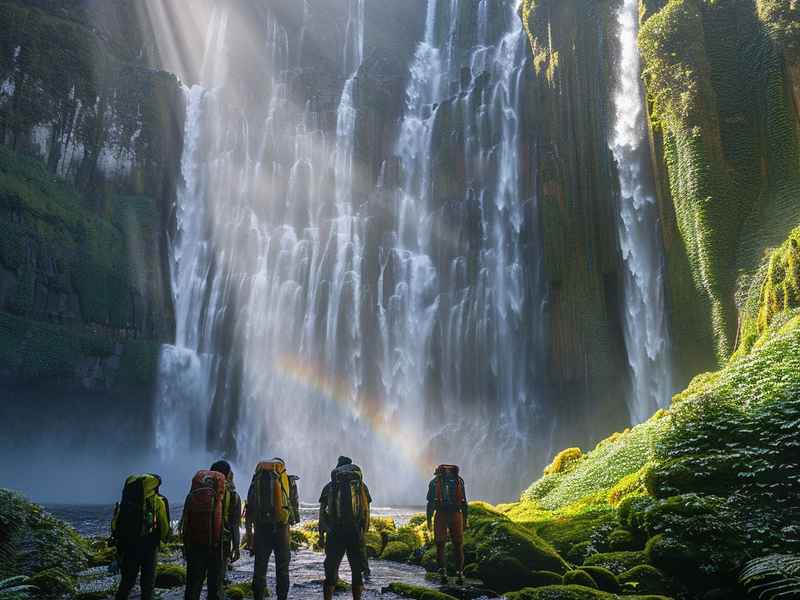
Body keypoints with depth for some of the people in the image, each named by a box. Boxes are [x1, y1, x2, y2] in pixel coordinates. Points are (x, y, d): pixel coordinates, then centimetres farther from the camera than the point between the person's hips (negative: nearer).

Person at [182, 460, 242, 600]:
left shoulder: (194, 492, 7)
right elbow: (235, 524, -3)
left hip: (194, 543, 3)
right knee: (215, 585, 6)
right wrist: (236, 547, 2)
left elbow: (185, 519, 7)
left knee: (193, 584, 13)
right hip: (219, 545, -3)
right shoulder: (231, 494, -1)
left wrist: (186, 545, 14)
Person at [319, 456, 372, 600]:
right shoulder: (360, 485, 7)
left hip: (334, 533, 0)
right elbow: (366, 511, 3)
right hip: (355, 533, 0)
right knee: (357, 571, 13)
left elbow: (322, 512, 6)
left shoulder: (329, 487, 8)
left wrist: (321, 535, 10)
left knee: (331, 572, 9)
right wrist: (364, 531, 8)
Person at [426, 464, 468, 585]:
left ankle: (443, 572, -6)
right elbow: (464, 503, 9)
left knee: (440, 545, 7)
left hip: (441, 515, -1)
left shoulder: (434, 482, 7)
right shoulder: (459, 481, 12)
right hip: (456, 516, 2)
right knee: (458, 546, 11)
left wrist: (429, 520, 2)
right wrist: (465, 521, 11)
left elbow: (430, 503, 0)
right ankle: (459, 574, 5)